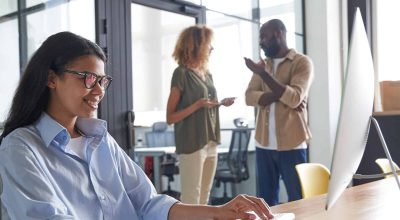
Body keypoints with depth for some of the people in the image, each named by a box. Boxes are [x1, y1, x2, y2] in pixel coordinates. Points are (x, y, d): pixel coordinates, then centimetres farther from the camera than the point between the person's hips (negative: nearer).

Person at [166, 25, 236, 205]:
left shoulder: (207, 73, 12)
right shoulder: (181, 73, -9)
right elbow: (170, 118, -11)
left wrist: (221, 103, 4)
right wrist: (198, 105, -21)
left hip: (210, 143, 7)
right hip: (191, 144, -7)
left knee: (204, 198, 13)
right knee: (191, 198, -4)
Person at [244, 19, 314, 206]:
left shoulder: (302, 62, -3)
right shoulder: (262, 64, 14)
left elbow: (294, 98, -16)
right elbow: (250, 96, 1)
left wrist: (263, 73, -18)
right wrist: (279, 95, -14)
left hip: (291, 145, -5)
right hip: (264, 144, 5)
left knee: (298, 201, 3)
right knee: (265, 201, 10)